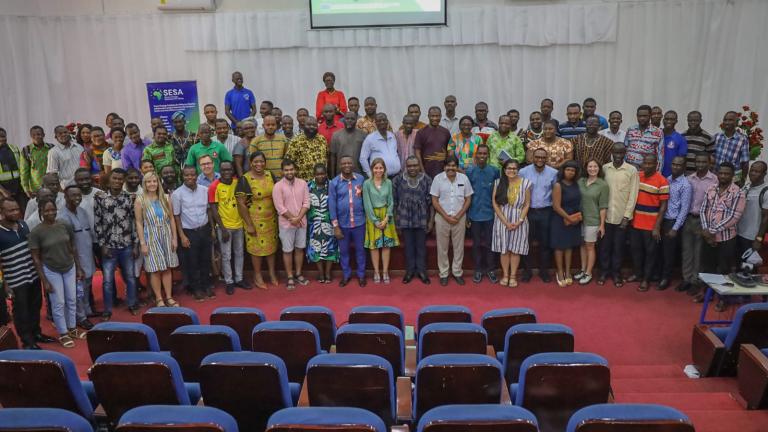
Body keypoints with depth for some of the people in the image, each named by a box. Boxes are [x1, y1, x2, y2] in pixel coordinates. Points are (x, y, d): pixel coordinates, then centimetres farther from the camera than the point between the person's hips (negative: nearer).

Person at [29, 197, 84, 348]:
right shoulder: (36, 232, -16)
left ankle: (72, 328, 31)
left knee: (72, 300, 14)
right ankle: (63, 334, 20)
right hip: (51, 271, -3)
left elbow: (72, 248, 4)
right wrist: (44, 280, -12)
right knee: (58, 303, 5)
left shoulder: (65, 226, -6)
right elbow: (36, 258, -12)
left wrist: (79, 268, 5)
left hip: (70, 268, 4)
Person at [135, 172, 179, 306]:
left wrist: (174, 238, 3)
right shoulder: (140, 200, -5)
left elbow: (171, 219, 6)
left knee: (167, 268, 7)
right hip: (151, 238, -3)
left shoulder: (165, 198, 3)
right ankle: (159, 299, 13)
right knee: (155, 270, 2)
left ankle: (169, 297, 17)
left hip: (166, 237, 3)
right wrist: (142, 243, -9)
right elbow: (139, 223, -5)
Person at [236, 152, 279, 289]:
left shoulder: (270, 175, 0)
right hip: (255, 220, -4)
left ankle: (272, 273, 34)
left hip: (271, 219, 5)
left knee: (271, 245, 16)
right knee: (257, 247, 8)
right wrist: (249, 224, -15)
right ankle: (257, 276, 26)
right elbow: (241, 204, -15)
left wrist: (278, 215, 8)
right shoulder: (245, 179, -15)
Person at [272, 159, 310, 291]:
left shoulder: (302, 183, 0)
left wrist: (298, 218, -15)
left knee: (300, 249, 13)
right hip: (286, 224, -3)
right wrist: (292, 219, -14)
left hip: (301, 222, 3)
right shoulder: (278, 186, -10)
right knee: (288, 251, 4)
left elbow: (306, 203, -3)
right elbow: (280, 207, -14)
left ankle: (298, 274, 27)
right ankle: (290, 277, 15)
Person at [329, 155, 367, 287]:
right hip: (342, 223, 0)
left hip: (359, 222, 0)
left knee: (360, 249, 12)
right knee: (343, 250, 13)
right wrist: (335, 226, -8)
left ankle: (361, 275, 27)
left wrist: (367, 216, 2)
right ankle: (346, 275, 30)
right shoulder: (334, 182, -6)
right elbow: (332, 204, -6)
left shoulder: (361, 179, -3)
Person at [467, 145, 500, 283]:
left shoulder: (494, 171, -1)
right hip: (475, 214, 0)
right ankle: (478, 270, 20)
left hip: (490, 213, 0)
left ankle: (491, 269, 19)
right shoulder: (470, 171, -2)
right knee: (476, 243, 9)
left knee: (490, 243, 6)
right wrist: (466, 215, -1)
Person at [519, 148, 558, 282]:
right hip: (528, 211, 0)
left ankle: (544, 270, 23)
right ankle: (527, 270, 19)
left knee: (545, 242, 9)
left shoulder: (553, 173, -3)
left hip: (546, 212, 1)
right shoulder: (523, 172, -5)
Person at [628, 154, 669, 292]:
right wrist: (630, 216, 7)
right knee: (636, 249, 16)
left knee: (650, 252, 7)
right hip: (636, 222, 5)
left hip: (651, 225, -5)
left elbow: (663, 206, -12)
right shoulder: (637, 176, 3)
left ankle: (646, 279, 16)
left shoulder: (662, 181, -13)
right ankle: (637, 274, 32)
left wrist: (657, 227, -16)